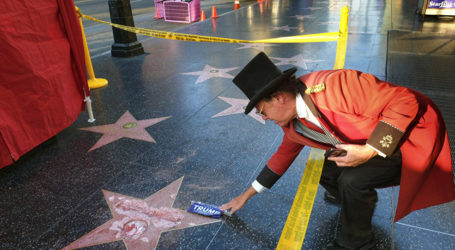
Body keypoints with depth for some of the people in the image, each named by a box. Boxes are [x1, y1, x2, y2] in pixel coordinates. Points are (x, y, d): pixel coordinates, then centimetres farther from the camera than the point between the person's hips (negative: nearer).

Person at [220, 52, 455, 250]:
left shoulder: (334, 84, -33)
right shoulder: (292, 122, -6)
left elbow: (405, 101, -28)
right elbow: (284, 154, 9)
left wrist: (370, 151, -29)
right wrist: (247, 195, 13)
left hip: (413, 136, -8)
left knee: (352, 179, -25)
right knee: (324, 171, 1)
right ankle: (360, 199, 33)